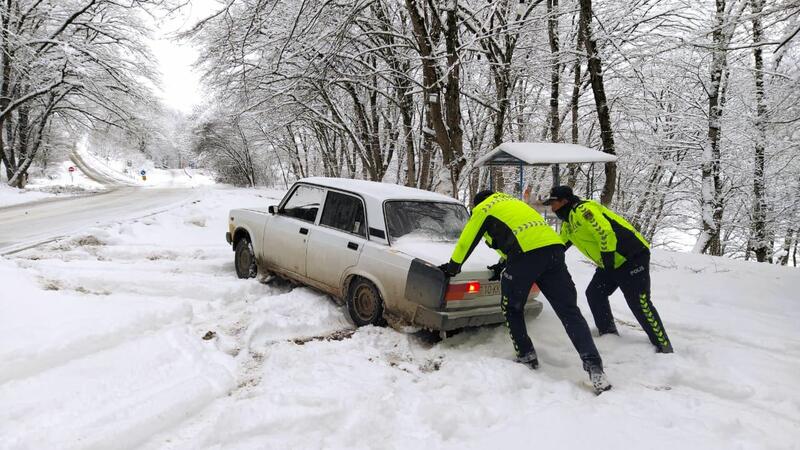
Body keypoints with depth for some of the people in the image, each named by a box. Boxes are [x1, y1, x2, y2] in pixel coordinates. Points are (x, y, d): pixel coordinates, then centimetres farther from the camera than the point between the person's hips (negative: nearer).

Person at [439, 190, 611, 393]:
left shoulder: (482, 209, 18)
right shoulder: (512, 202, 38)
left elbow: (466, 241, 22)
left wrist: (452, 266, 35)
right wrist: (503, 265, 55)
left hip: (526, 252, -6)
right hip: (553, 246, 6)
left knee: (511, 308, 17)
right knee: (569, 311, 2)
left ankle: (526, 356, 17)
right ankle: (593, 365, -7)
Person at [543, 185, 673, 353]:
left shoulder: (583, 209, -18)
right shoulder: (568, 224, 15)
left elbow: (605, 231, -28)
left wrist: (607, 256, -23)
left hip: (632, 257, -10)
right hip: (612, 263, 10)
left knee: (639, 303, -11)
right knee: (594, 294, 7)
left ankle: (664, 347, -2)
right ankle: (608, 334, 18)